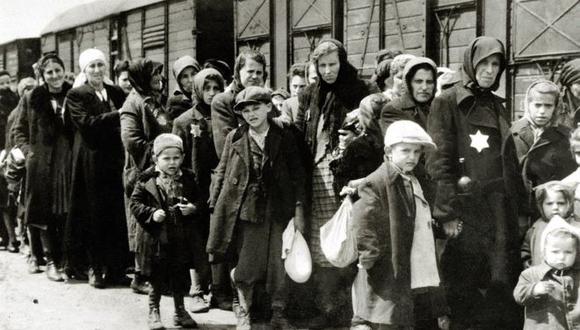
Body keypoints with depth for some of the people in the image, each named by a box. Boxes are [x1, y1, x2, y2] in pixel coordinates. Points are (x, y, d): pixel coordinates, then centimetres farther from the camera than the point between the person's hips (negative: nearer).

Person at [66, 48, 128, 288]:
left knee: (118, 215, 2)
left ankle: (116, 268, 10)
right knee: (94, 215, 1)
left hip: (116, 160, 4)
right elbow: (85, 123, -14)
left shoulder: (117, 93, 13)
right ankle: (95, 268, 10)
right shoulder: (76, 95, 0)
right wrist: (117, 115, -18)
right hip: (92, 164, -3)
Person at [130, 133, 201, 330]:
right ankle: (154, 312, 20)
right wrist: (152, 213, -19)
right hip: (157, 238, -3)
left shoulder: (187, 180, 3)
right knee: (157, 278, 5)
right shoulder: (147, 180, -5)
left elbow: (199, 201, 9)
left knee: (181, 277, 12)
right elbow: (135, 203, -5)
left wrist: (193, 208, -13)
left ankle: (180, 311, 28)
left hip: (181, 238, 3)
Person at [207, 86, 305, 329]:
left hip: (277, 210, 0)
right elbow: (221, 173, 8)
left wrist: (298, 207, -2)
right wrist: (214, 205, 3)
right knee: (245, 264, 3)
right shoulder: (234, 138, 4)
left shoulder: (284, 138, 2)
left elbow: (297, 174, 3)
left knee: (278, 264, 2)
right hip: (244, 209, 0)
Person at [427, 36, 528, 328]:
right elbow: (438, 161, -9)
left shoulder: (497, 107, 19)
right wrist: (446, 213, -16)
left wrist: (522, 210, 14)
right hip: (465, 211, -5)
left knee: (504, 288, 3)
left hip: (501, 211, 6)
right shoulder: (447, 103, 0)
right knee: (463, 292, -3)